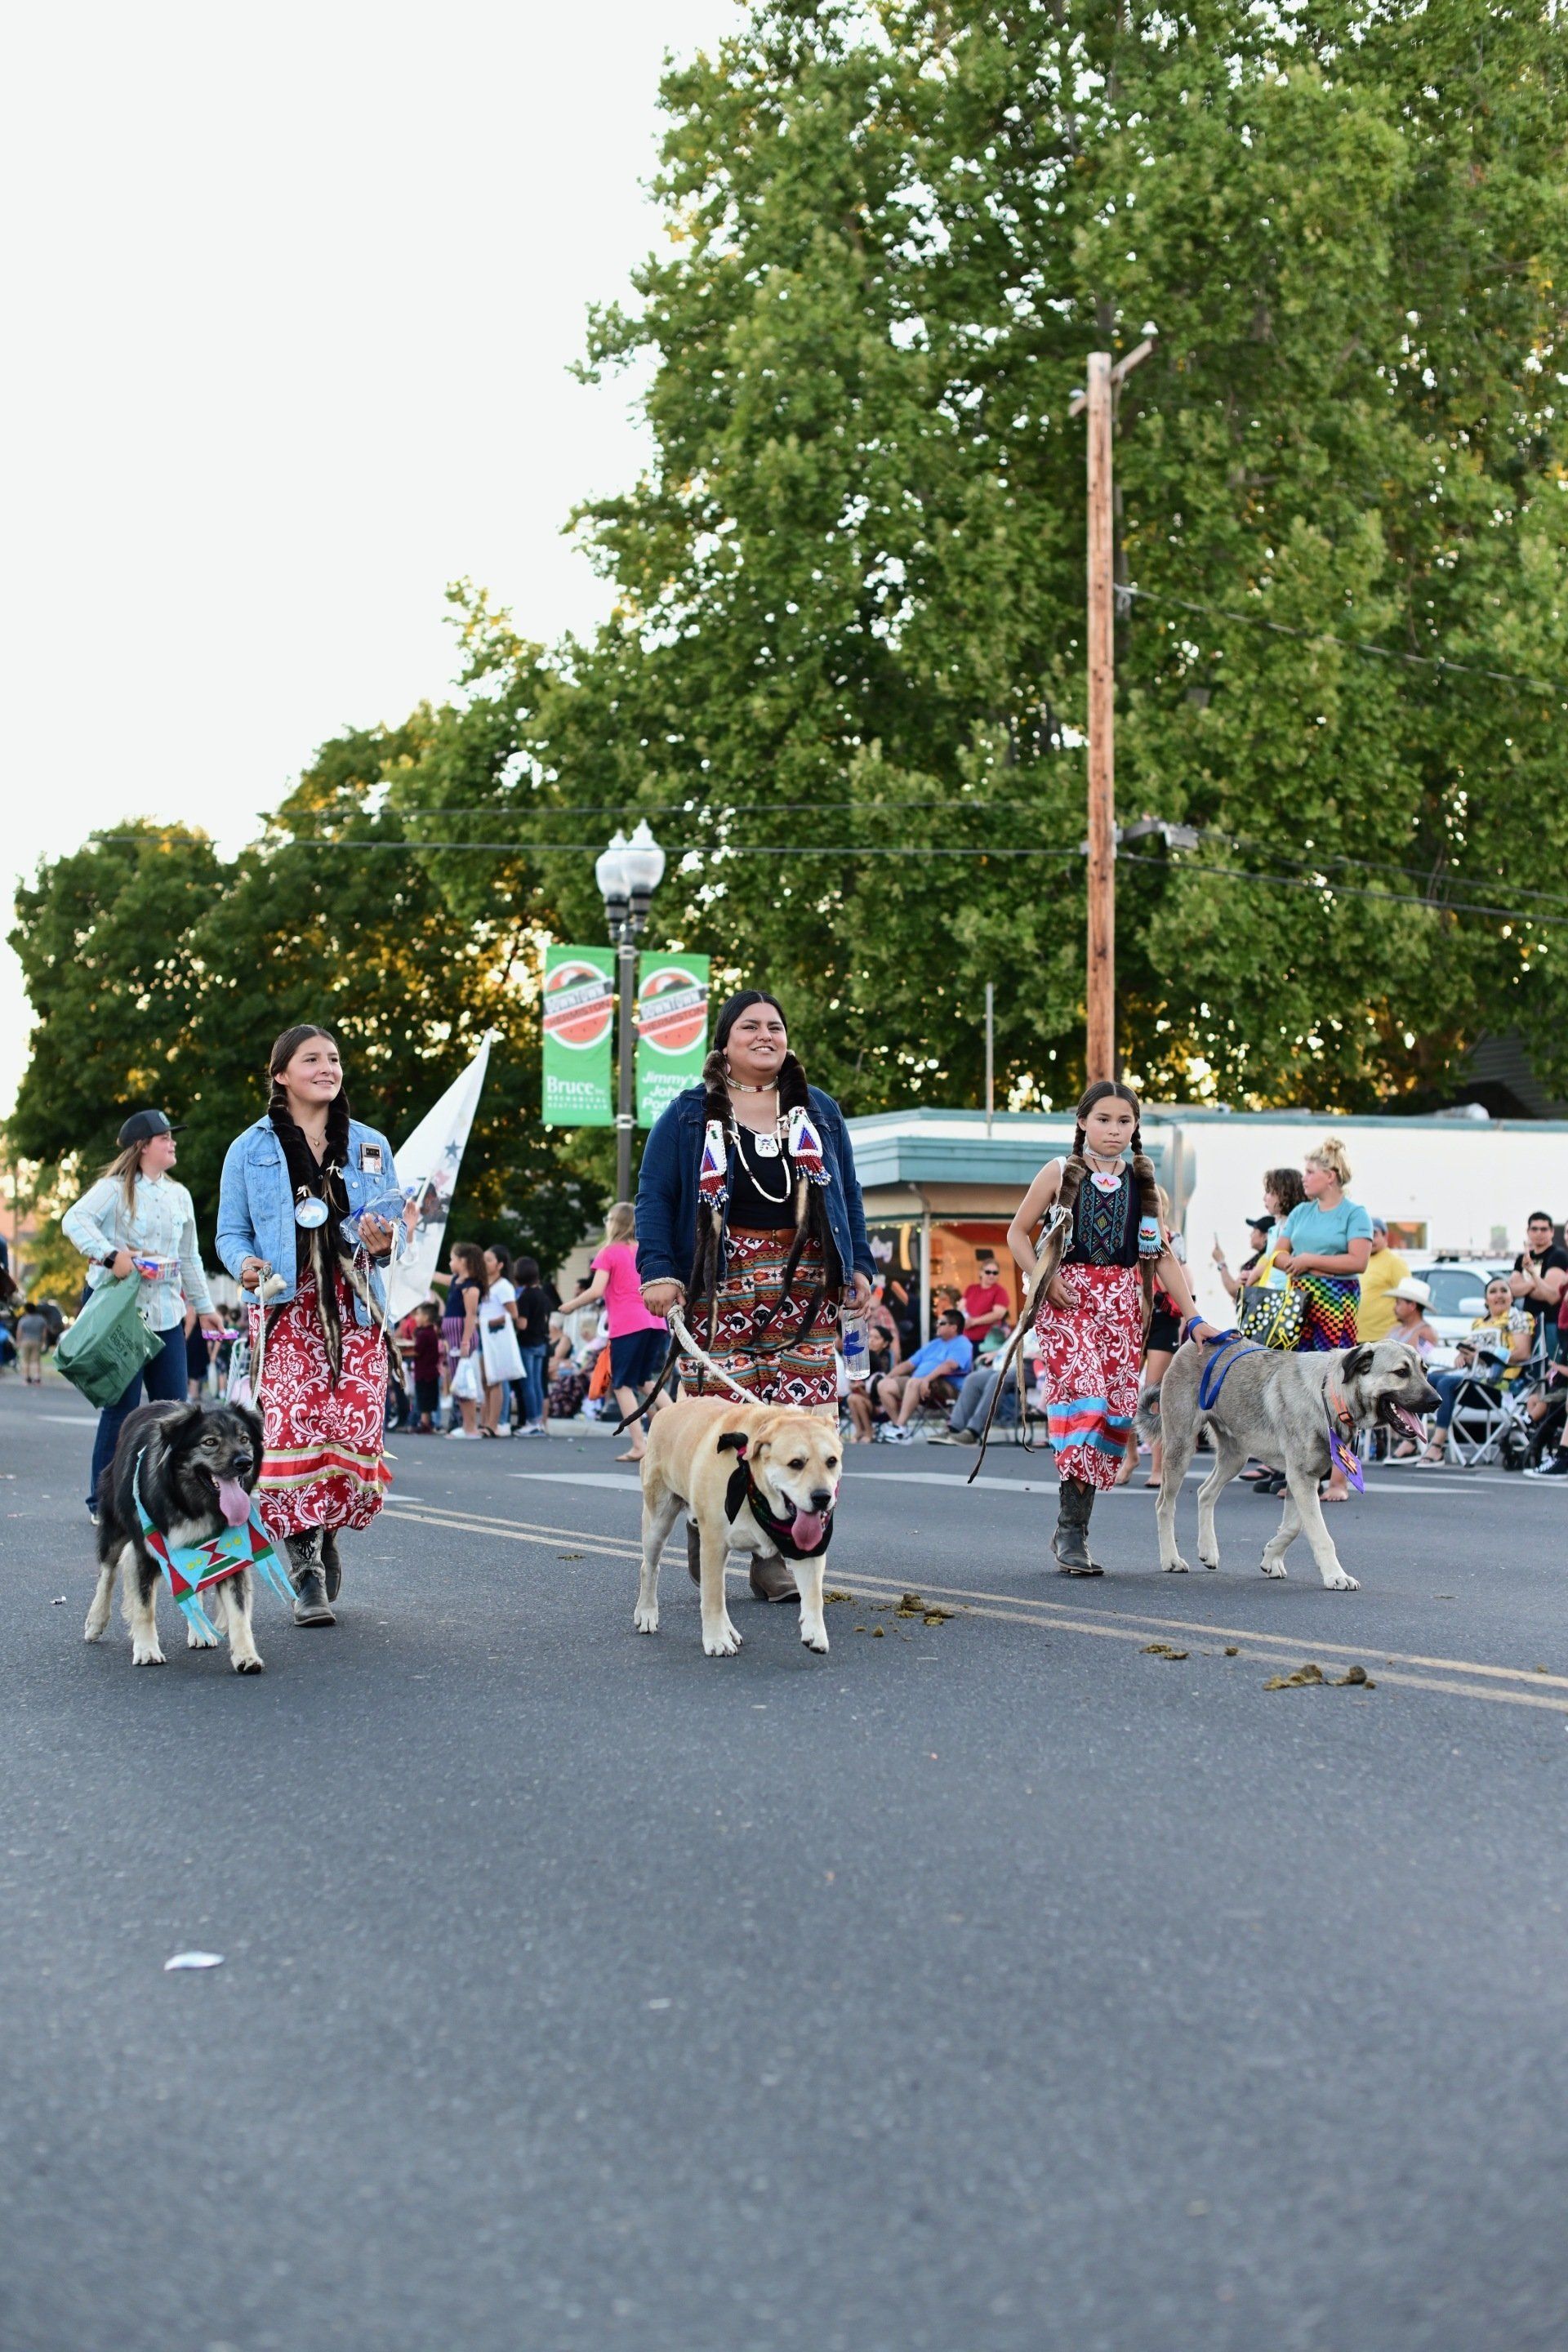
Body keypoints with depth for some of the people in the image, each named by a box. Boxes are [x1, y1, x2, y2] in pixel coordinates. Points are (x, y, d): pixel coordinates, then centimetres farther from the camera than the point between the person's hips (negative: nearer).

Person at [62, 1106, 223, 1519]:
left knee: (173, 1406, 4)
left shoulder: (179, 1195, 16)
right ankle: (103, 1502, 5)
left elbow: (190, 1257, 23)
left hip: (167, 1315, 6)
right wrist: (110, 1254, -31)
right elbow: (74, 1221, -19)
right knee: (122, 1407, -5)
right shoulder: (115, 1188, -5)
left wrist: (204, 1306, 23)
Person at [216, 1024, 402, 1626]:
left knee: (358, 1435, -7)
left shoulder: (371, 1146, 14)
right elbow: (231, 1233, 7)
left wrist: (384, 1244, -8)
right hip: (286, 1310, -2)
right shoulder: (250, 1150, 7)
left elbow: (395, 1226, 15)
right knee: (293, 1432, -16)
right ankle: (306, 1567, -4)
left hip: (356, 1309, 2)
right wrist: (246, 1265, -14)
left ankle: (326, 1533, 21)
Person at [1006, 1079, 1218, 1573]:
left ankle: (1074, 1526, 4)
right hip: (1069, 1298, -4)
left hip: (1123, 1302, 4)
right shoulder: (1060, 1173, 3)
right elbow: (1017, 1233, 8)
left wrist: (1194, 1317, 5)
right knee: (1081, 1391, -21)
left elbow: (1164, 1255, 12)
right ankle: (1070, 1529, -21)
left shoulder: (1143, 1180, 12)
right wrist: (1046, 1280, -8)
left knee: (1118, 1409, -4)